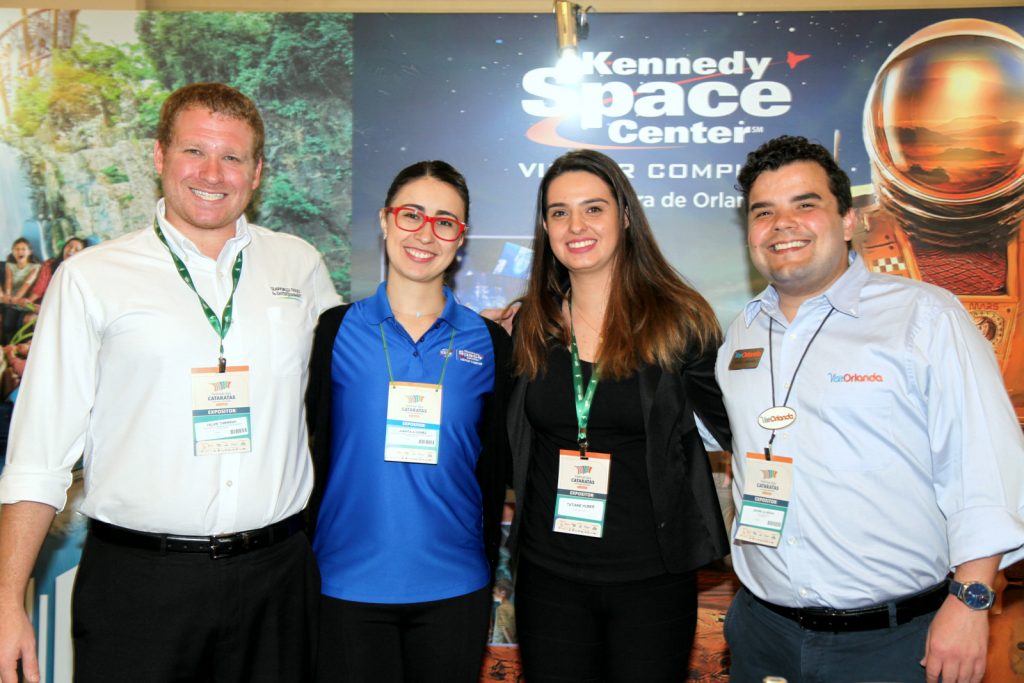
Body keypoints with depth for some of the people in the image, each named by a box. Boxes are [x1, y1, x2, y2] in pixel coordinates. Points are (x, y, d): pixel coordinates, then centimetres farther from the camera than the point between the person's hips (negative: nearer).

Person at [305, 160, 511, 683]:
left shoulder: (489, 342, 1)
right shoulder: (335, 330, -1)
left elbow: (494, 468, 6)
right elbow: (303, 438, 3)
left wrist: (486, 564, 6)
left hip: (453, 586, 1)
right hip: (347, 582, -1)